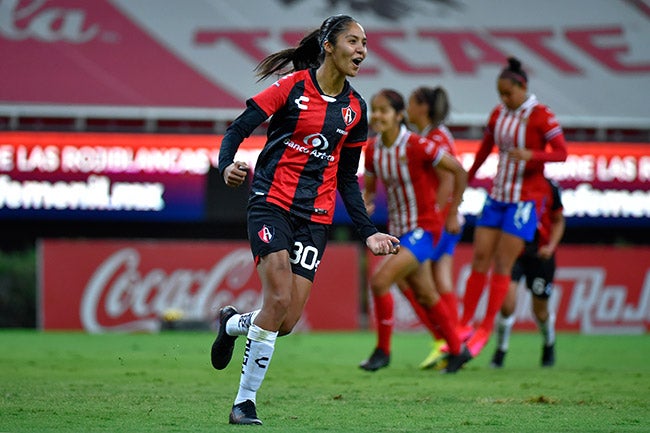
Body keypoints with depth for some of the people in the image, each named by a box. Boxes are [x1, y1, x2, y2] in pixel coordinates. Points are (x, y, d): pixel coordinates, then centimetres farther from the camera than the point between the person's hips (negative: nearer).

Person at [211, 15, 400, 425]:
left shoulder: (355, 107, 10)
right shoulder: (293, 86, -5)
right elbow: (238, 129, -6)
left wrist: (369, 232, 12)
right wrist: (227, 166, -27)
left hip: (316, 217, 5)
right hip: (272, 203, -5)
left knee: (287, 322, -5)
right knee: (279, 298, -20)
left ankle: (232, 323, 28)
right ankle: (245, 400, -2)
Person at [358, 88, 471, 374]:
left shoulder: (416, 146, -20)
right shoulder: (373, 149, -2)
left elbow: (458, 171, -13)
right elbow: (368, 186, 11)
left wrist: (453, 214, -9)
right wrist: (365, 203, -13)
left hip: (423, 228, -7)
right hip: (397, 230, 7)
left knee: (379, 281, -19)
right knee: (425, 296, 17)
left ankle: (383, 350, -3)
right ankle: (457, 350, 34)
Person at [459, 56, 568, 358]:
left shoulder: (541, 116, -11)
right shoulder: (498, 114, 7)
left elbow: (561, 153, -13)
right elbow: (486, 148, 20)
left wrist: (532, 155, -29)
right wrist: (468, 178, 27)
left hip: (525, 199, -6)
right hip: (497, 195, 6)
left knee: (502, 264, -6)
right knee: (480, 257, 1)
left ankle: (486, 329, 1)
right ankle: (465, 324, 8)